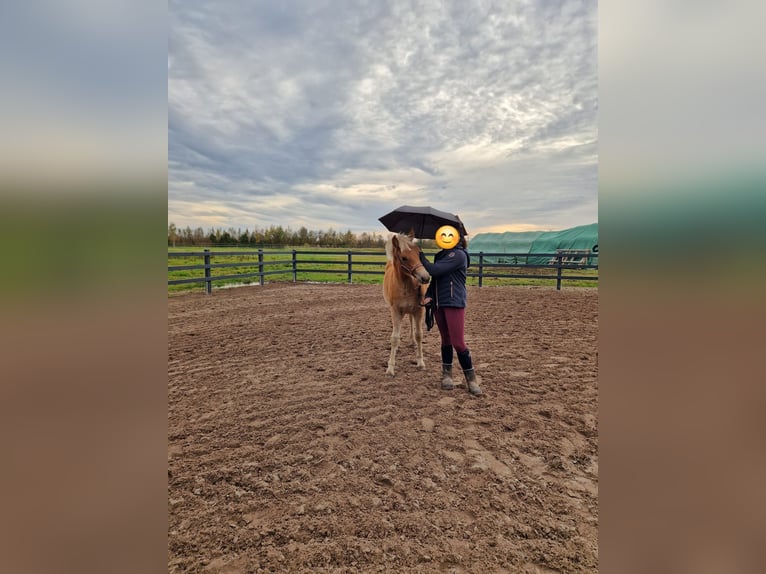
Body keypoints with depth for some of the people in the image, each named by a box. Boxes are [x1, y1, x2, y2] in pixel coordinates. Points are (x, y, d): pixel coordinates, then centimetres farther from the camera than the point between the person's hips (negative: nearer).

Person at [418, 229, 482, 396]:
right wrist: (429, 295, 0)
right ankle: (447, 375, 24)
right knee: (445, 340, 14)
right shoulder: (441, 255, 13)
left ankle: (471, 380, 8)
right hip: (439, 303, 8)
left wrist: (421, 256, -6)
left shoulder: (458, 255, -13)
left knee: (458, 342, -7)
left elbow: (434, 270, -20)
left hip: (454, 303, -8)